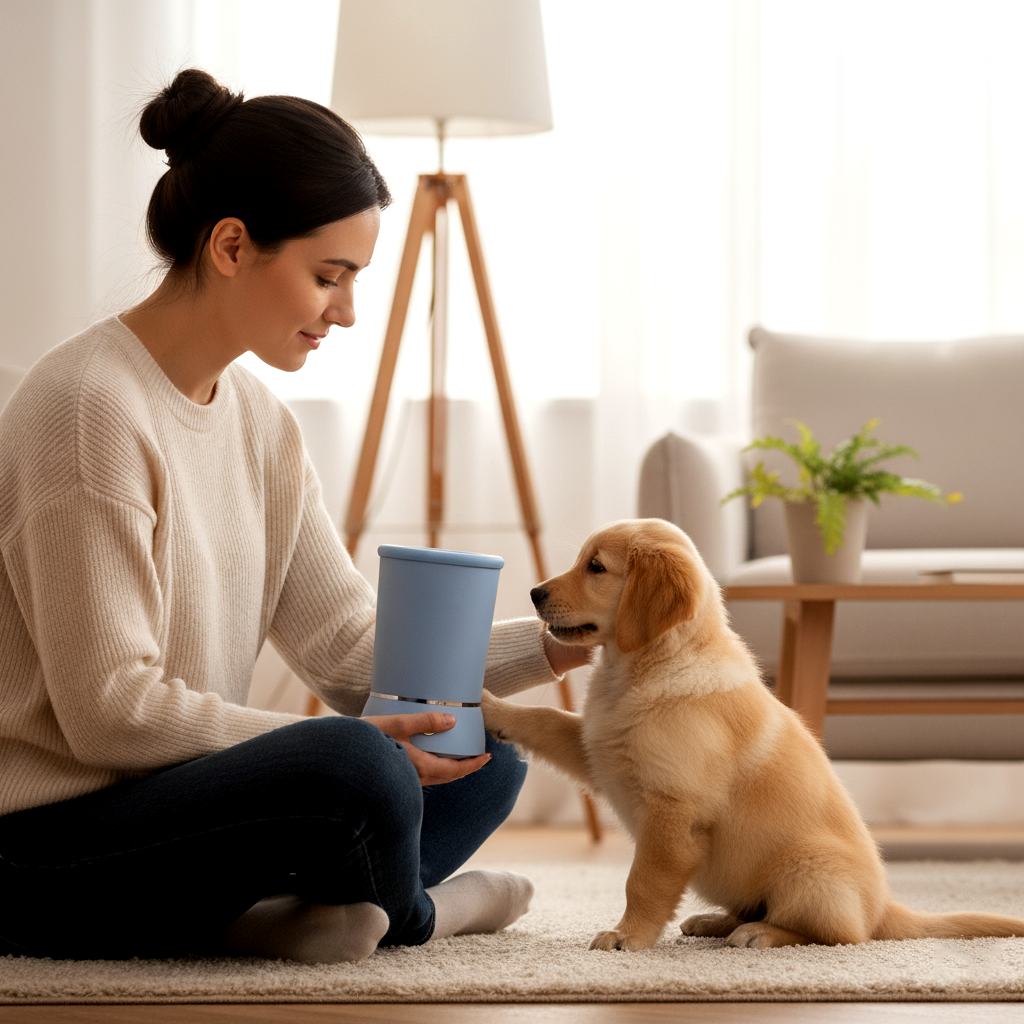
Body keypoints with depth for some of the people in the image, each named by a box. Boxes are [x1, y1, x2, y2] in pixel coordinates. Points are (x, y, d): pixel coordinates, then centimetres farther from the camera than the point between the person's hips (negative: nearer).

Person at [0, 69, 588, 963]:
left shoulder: (256, 418, 10)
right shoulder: (90, 409, -19)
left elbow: (349, 644, 7)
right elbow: (108, 708, -22)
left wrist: (550, 646, -4)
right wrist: (342, 750, -24)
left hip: (179, 794, 10)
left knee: (484, 756, 6)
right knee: (356, 766, -31)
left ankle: (262, 916, -12)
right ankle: (406, 915, 1)